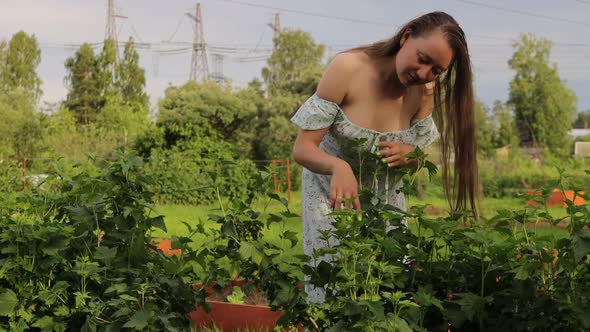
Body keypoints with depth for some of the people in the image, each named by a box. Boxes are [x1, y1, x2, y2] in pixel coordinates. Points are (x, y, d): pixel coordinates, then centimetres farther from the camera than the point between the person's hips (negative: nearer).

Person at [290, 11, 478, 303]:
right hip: (332, 187, -3)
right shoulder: (348, 69, -25)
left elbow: (415, 160, 0)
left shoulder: (424, 91, -12)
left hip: (386, 195, 3)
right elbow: (303, 148, -24)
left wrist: (409, 156, -25)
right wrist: (339, 167, -45)